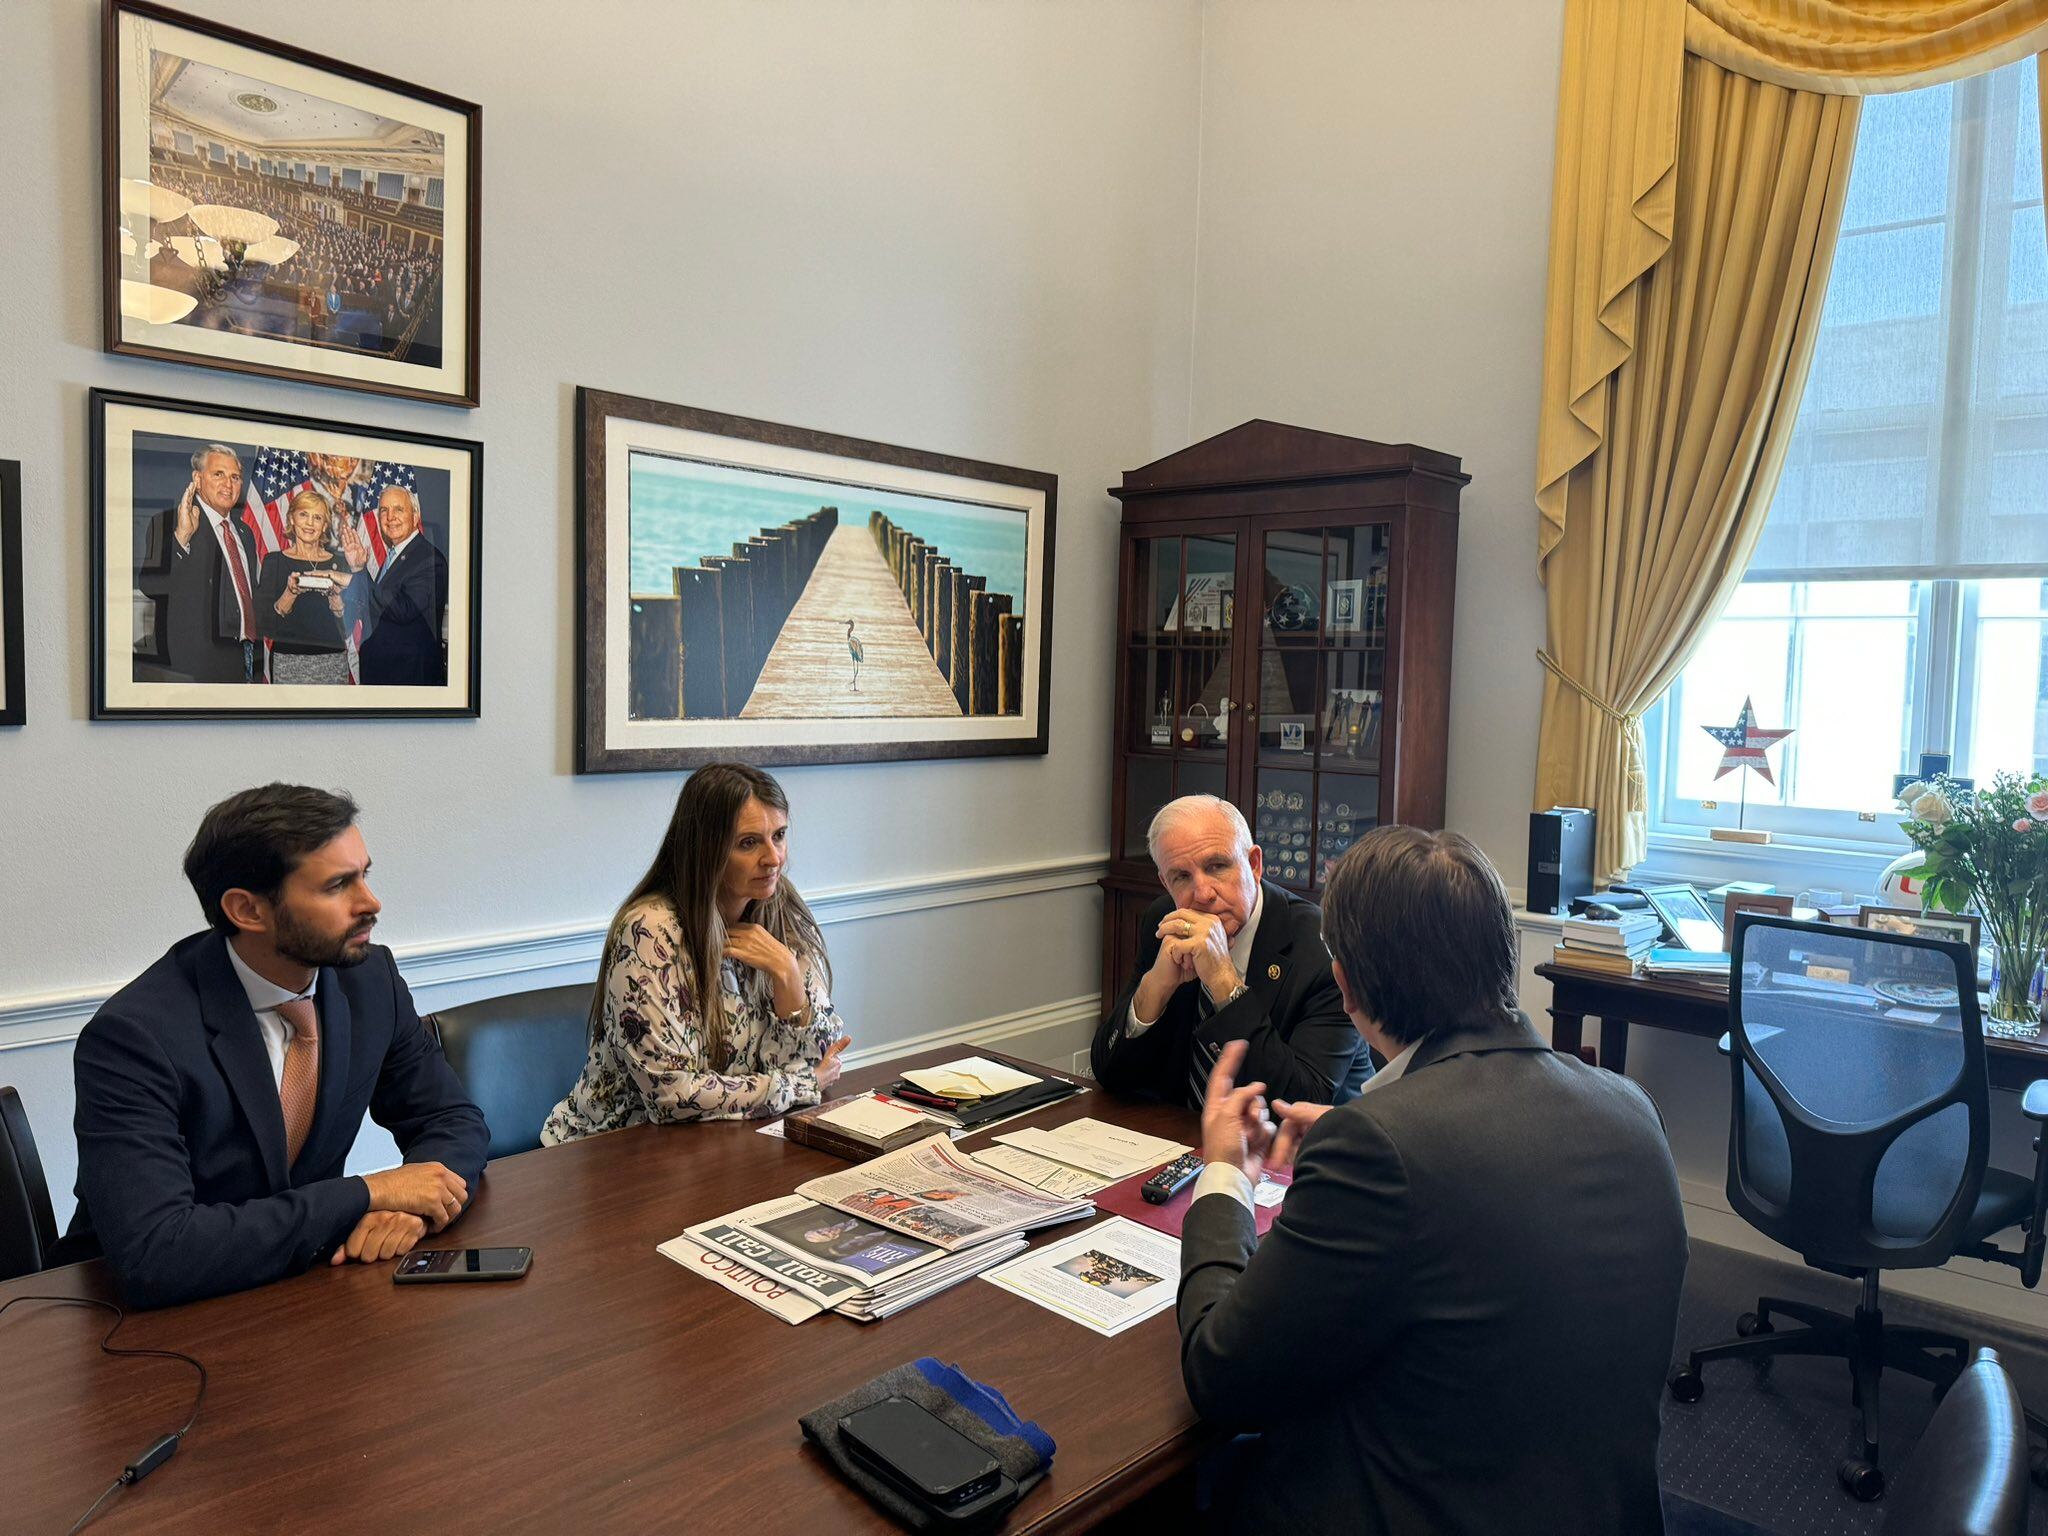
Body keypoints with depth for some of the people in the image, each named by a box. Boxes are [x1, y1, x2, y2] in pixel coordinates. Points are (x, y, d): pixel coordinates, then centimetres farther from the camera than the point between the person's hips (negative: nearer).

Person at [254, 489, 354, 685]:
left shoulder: (338, 563, 9)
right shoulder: (275, 562, 4)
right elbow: (265, 624, -3)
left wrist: (334, 591, -12)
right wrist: (291, 592, -17)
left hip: (333, 661, 1)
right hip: (288, 661, -1)